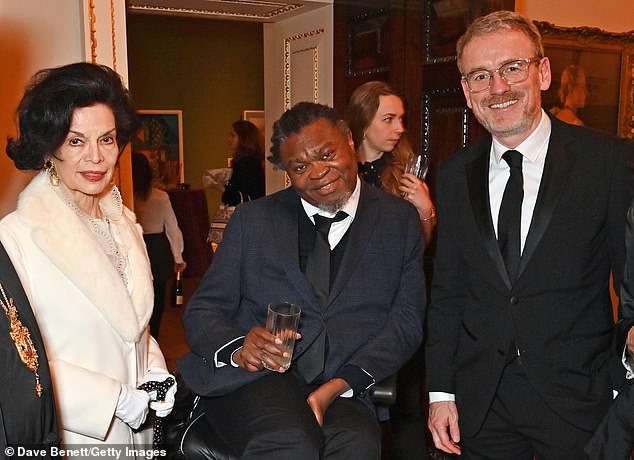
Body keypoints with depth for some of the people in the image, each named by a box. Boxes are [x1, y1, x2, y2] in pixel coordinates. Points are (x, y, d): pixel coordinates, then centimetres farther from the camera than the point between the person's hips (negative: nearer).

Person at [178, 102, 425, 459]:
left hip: (345, 390, 0)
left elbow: (407, 321, 2)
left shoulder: (399, 221, 10)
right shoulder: (253, 220, 11)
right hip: (251, 377, 0)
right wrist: (238, 349, -14)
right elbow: (202, 311, 9)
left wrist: (337, 386, -13)